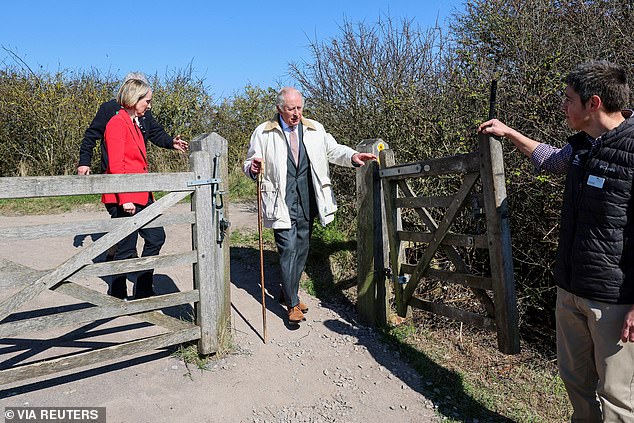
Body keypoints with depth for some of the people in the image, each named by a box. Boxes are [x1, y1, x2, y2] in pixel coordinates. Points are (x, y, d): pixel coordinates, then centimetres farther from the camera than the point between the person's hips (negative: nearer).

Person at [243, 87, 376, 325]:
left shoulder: (315, 129, 12)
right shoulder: (263, 133, 3)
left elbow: (333, 150, 7)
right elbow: (249, 166, 5)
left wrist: (352, 156, -13)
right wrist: (253, 168, -19)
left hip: (307, 202, 4)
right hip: (282, 202, -4)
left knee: (302, 250, 11)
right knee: (288, 249, -8)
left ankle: (288, 292, 30)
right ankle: (293, 304, 3)